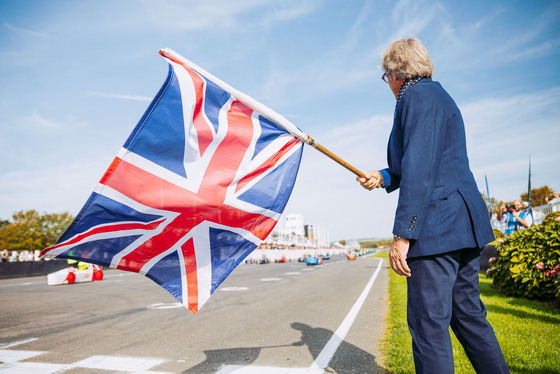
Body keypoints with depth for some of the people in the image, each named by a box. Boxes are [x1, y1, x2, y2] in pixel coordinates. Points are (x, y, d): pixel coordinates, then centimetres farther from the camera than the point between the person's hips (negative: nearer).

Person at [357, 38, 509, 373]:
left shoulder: (416, 97, -8)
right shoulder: (438, 95, 23)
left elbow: (420, 169, -19)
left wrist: (402, 234, -19)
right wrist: (383, 177, 18)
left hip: (437, 228, -10)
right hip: (464, 226, 10)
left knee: (428, 323, -4)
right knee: (468, 314, 18)